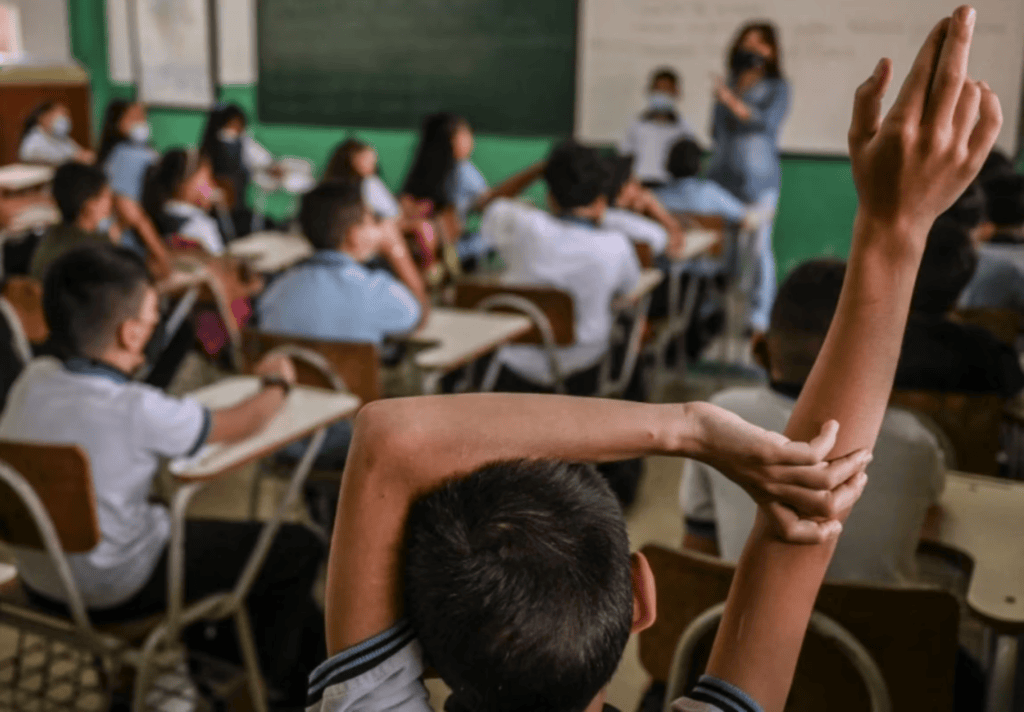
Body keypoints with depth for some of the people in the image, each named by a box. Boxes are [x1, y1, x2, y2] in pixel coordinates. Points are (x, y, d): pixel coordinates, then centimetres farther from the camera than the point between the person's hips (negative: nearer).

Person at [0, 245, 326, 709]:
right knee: (296, 548, 3)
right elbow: (240, 425, -12)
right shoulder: (135, 409, -30)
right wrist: (277, 383, 5)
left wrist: (123, 367, 4)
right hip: (110, 591, -8)